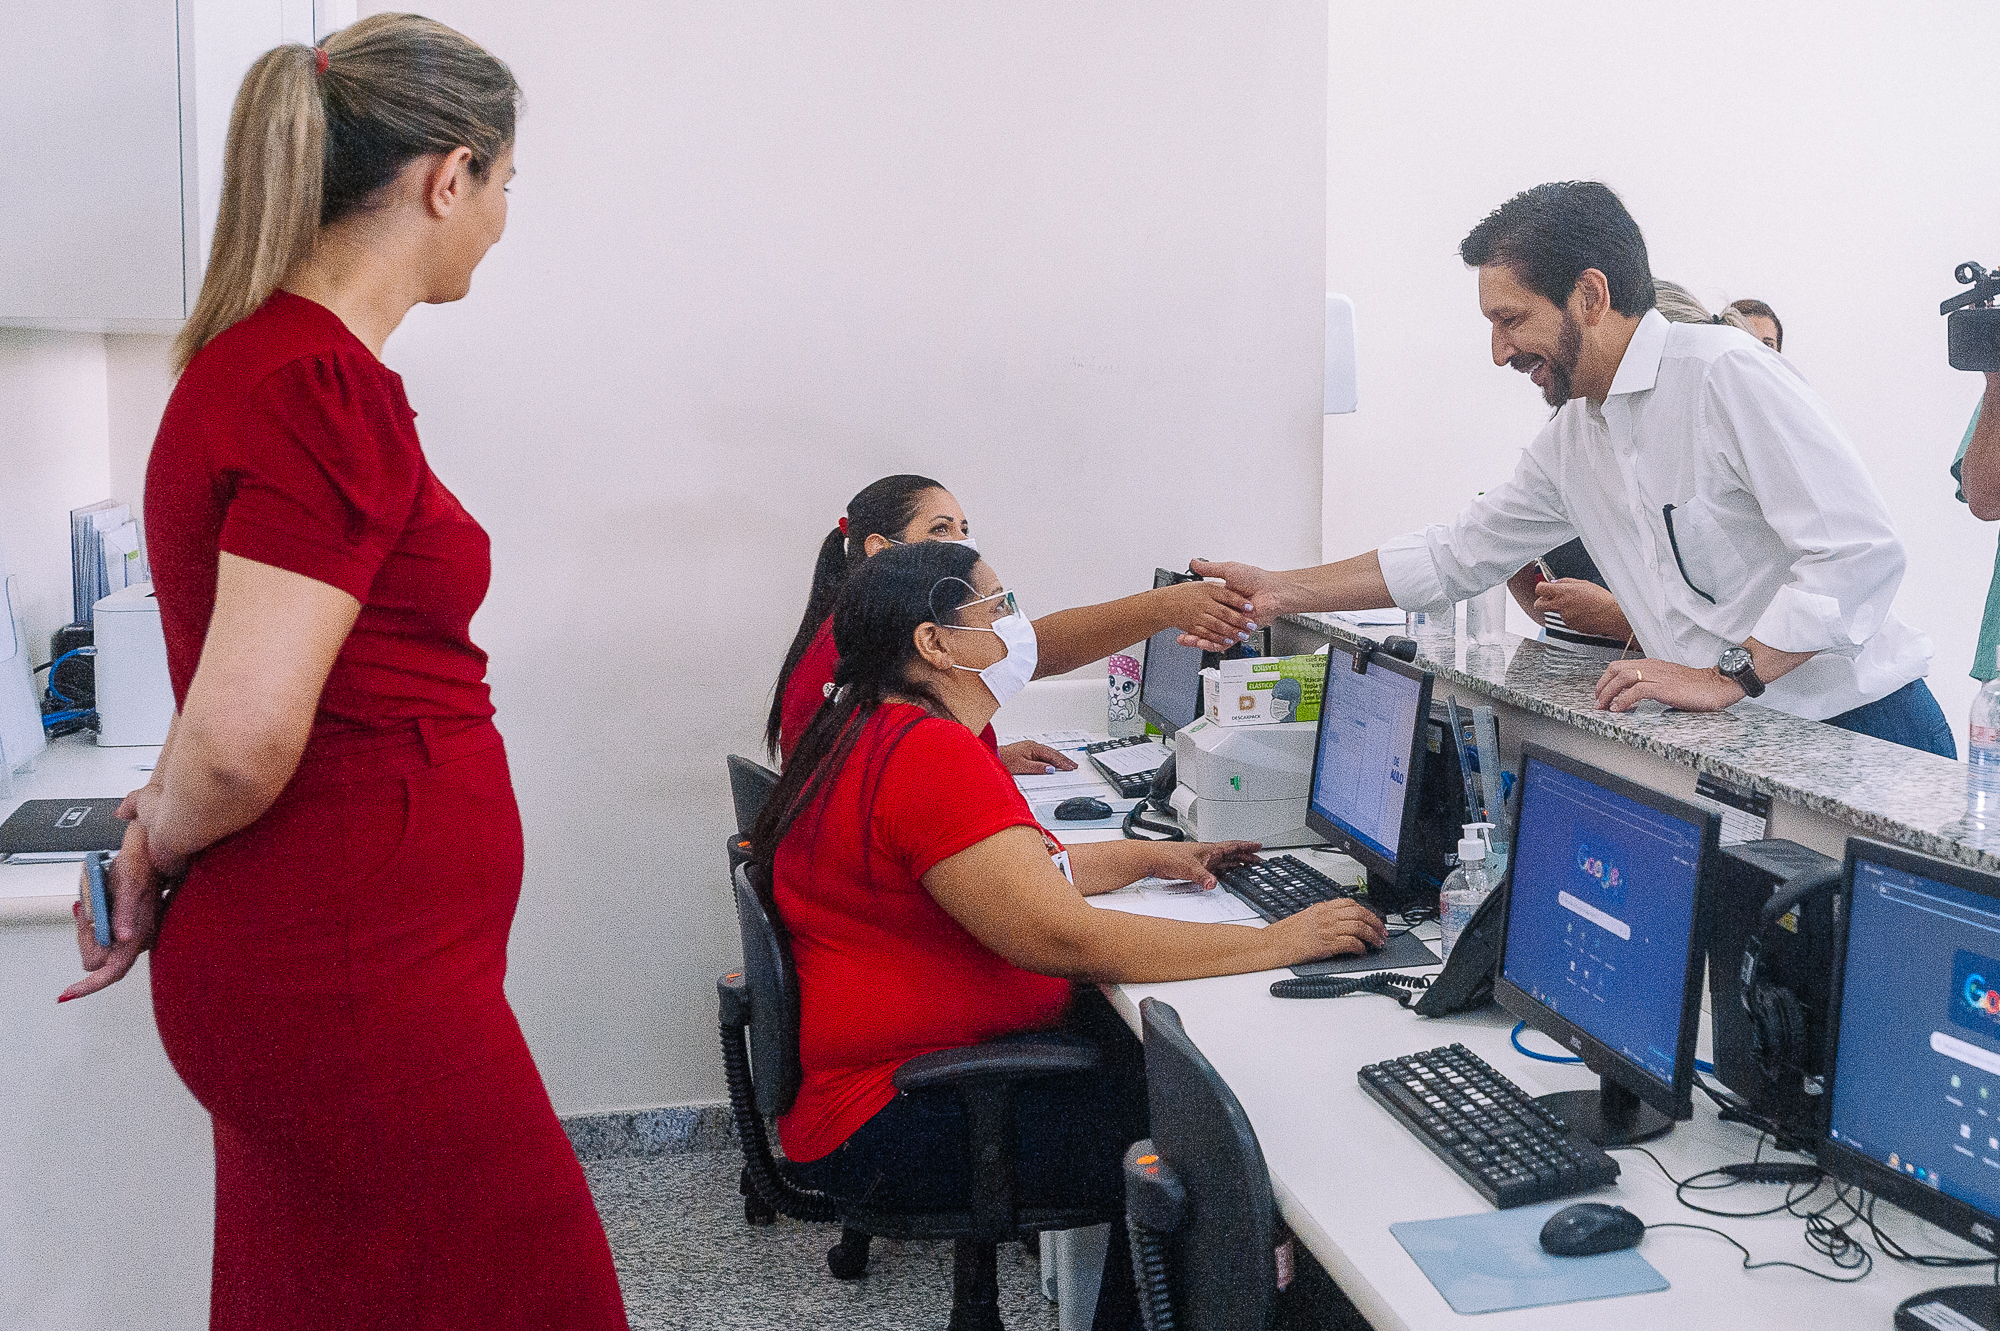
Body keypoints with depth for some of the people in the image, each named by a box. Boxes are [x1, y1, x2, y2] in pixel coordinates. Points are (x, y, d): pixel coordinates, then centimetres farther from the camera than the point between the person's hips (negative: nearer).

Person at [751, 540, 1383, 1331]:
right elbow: (1063, 938, -29)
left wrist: (1148, 858, 14)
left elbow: (1012, 872, 22)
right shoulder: (929, 754, -23)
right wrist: (1280, 942, -23)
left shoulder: (883, 731, 12)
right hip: (893, 1118, -11)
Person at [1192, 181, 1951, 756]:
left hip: (1860, 729, -6)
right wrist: (1282, 592, 16)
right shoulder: (1571, 442, 11)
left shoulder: (1727, 374, -15)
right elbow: (1454, 558, 19)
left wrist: (1728, 677, -23)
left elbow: (1860, 551, -21)